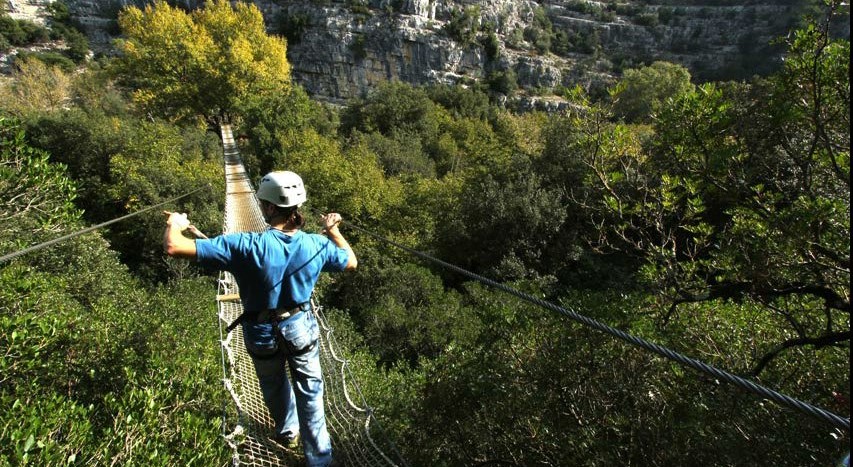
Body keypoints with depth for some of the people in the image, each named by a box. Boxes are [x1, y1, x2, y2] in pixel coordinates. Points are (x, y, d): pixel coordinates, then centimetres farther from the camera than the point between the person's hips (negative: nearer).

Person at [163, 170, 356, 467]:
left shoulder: (246, 245, -29)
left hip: (262, 332, 0)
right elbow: (351, 263, 3)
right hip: (301, 327, 1)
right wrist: (333, 230, 16)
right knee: (310, 393, 16)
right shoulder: (316, 244, -18)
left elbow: (174, 248, -27)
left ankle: (288, 431, 55)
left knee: (274, 385, 29)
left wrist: (174, 225, -4)